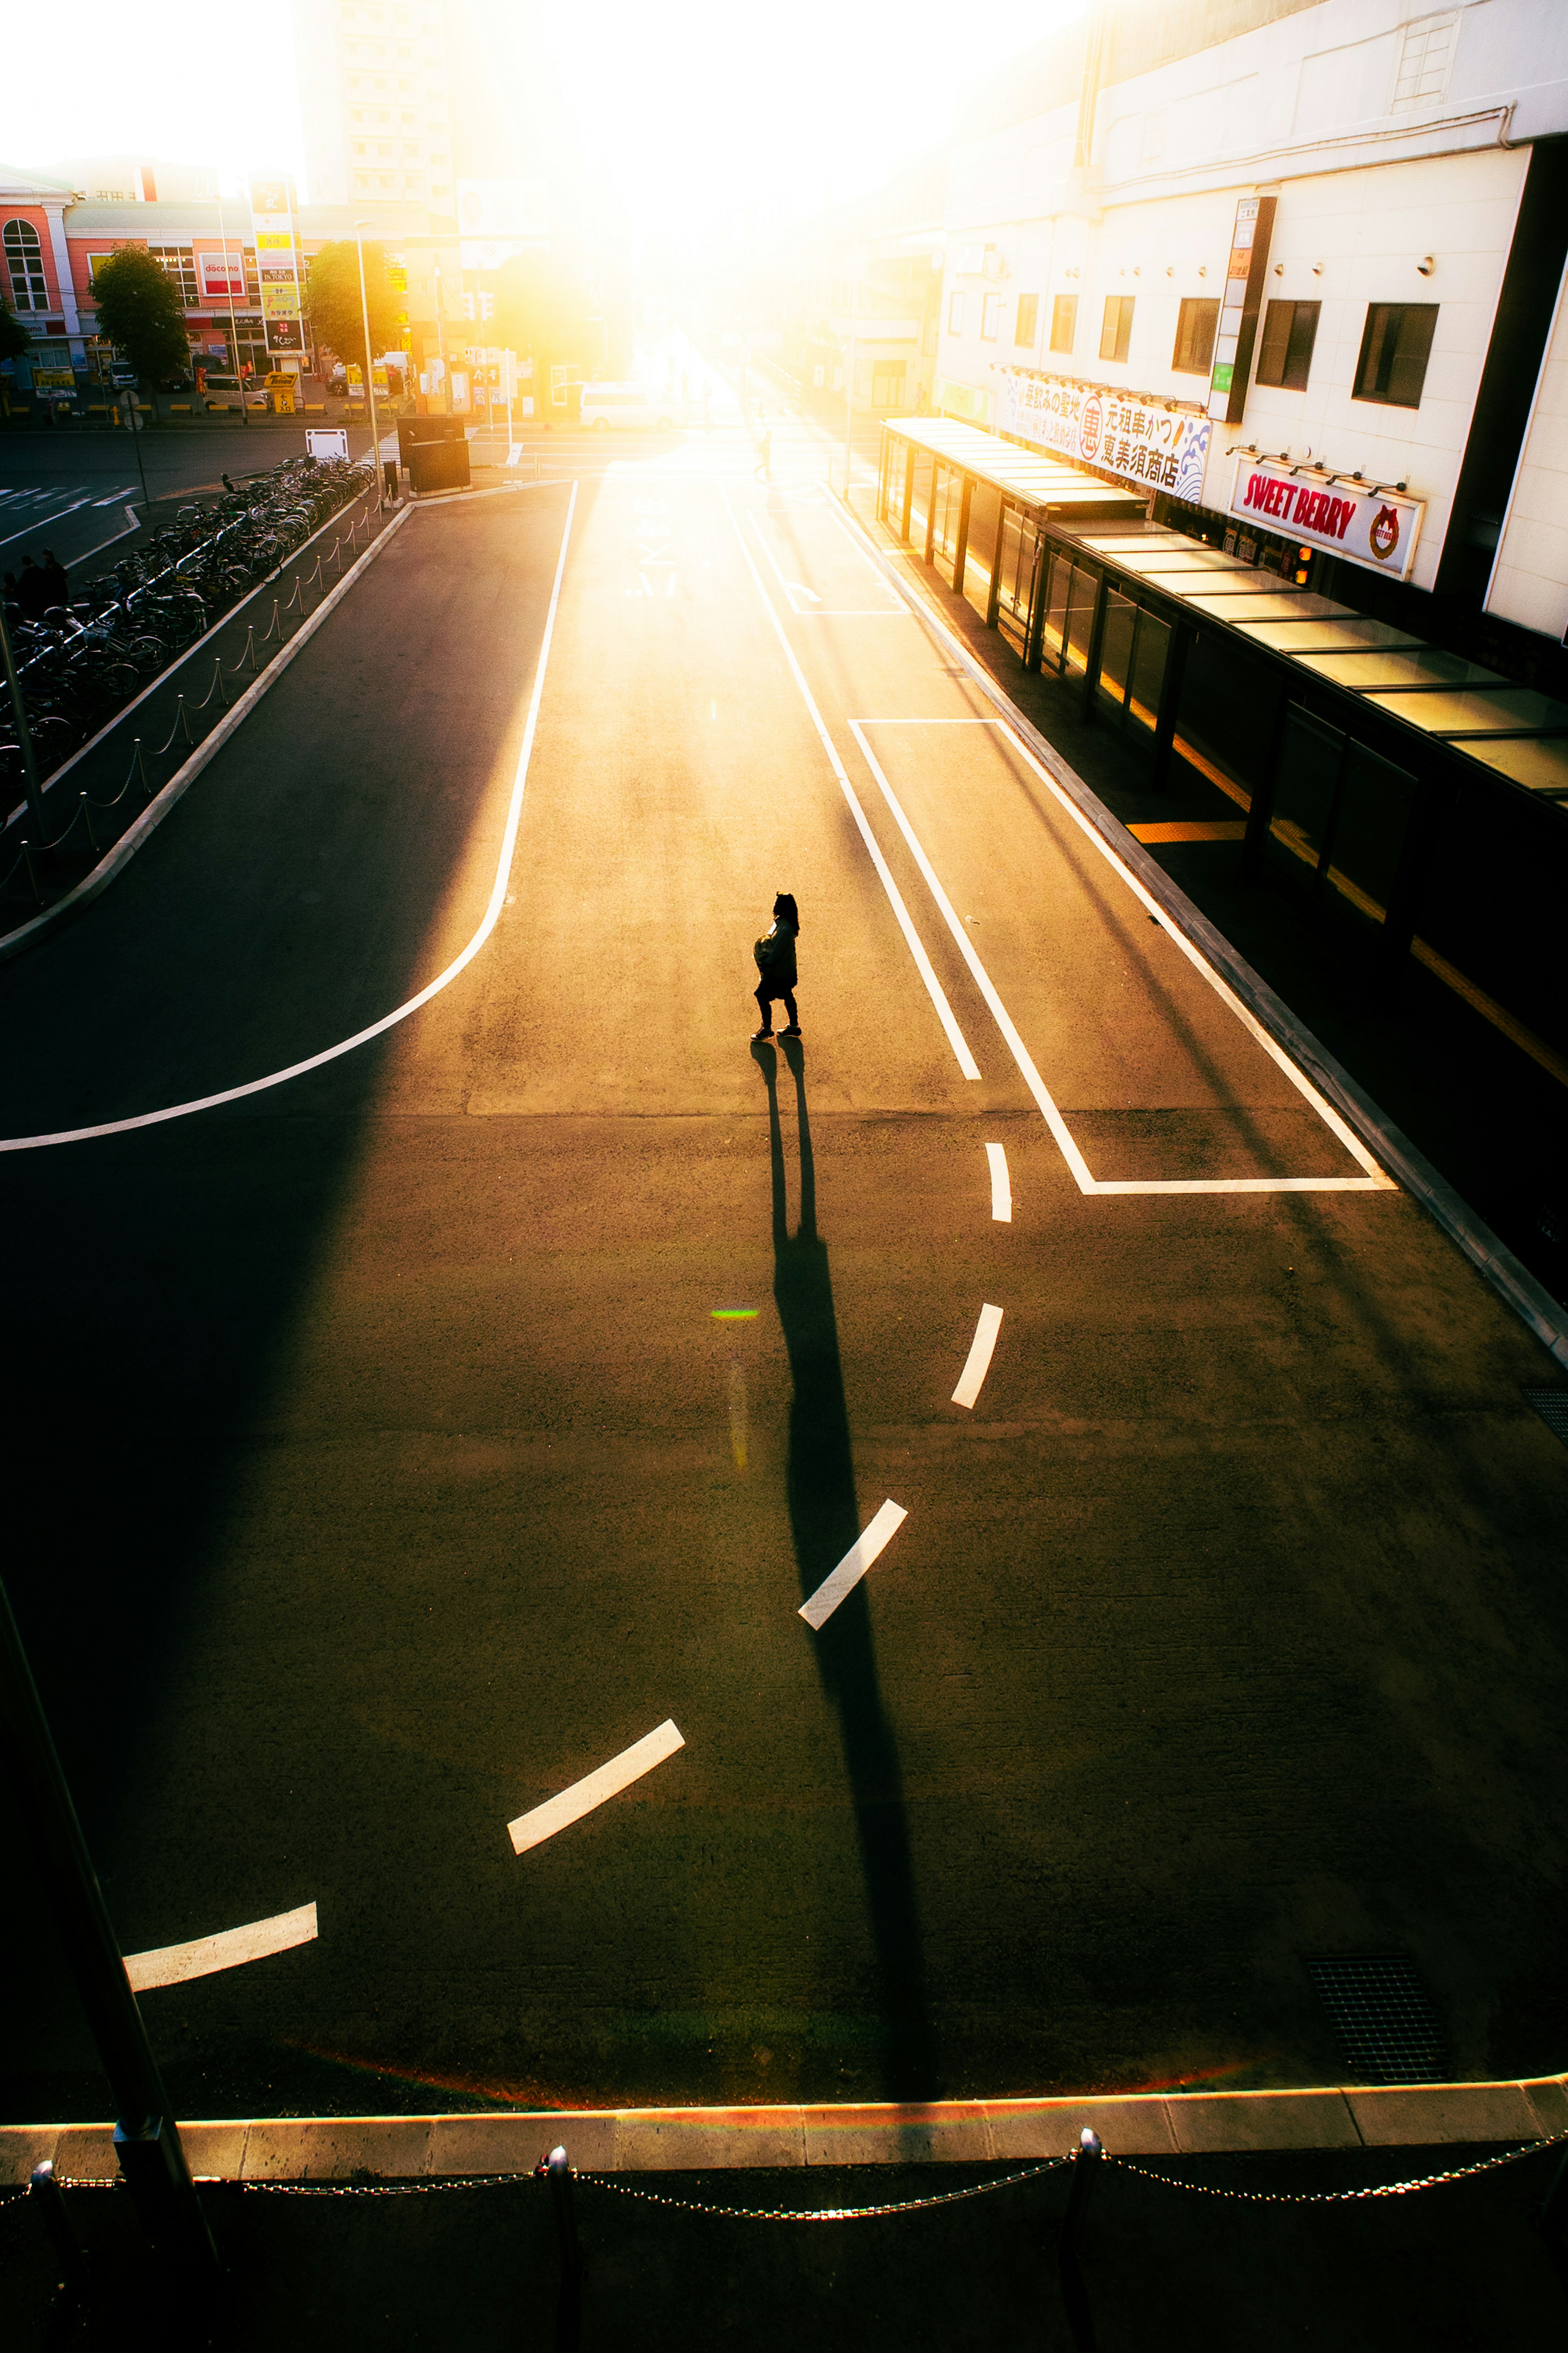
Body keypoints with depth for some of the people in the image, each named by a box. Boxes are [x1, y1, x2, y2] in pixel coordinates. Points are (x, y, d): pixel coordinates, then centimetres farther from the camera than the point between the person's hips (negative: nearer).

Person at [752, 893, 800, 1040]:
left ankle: (767, 1029, 17)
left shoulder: (785, 930, -31)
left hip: (779, 972, -9)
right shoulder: (780, 922, -1)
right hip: (786, 969, 9)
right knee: (787, 996, 21)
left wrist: (764, 965, -17)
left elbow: (776, 953, -28)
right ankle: (794, 1027, 36)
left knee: (763, 996, 2)